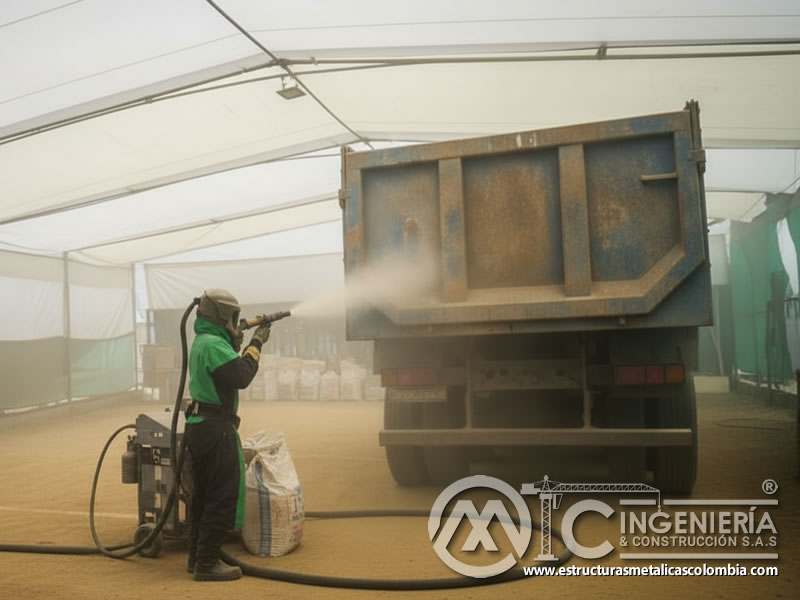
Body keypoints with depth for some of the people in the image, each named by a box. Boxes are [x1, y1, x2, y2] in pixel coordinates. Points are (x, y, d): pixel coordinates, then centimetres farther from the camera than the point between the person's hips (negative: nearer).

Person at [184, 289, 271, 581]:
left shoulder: (203, 341, 14)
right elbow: (242, 377, -23)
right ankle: (207, 564, 3)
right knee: (222, 497, -3)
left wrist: (238, 343, 11)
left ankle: (197, 557, 25)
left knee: (203, 495, 16)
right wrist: (256, 345, -13)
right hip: (216, 428, -10)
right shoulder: (214, 344, -19)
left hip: (202, 425, 10)